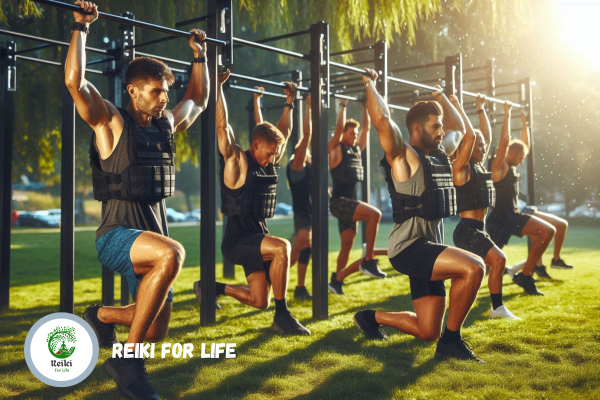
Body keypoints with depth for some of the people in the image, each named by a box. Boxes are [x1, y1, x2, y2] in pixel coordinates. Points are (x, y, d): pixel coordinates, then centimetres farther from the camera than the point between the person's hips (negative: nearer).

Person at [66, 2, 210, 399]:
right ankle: (127, 358, -24)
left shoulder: (166, 125, 12)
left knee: (156, 331, 8)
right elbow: (75, 81, -20)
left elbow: (198, 100, 29)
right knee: (172, 253, -40)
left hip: (152, 235, 7)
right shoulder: (111, 123, -6)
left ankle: (101, 315, 41)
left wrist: (200, 55, 28)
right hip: (117, 234, -7)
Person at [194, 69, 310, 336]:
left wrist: (289, 102, 27)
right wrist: (218, 86, -19)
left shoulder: (269, 163, 11)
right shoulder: (237, 161, -9)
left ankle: (212, 288, 30)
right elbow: (222, 125, -18)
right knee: (282, 247, -33)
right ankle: (282, 315, -23)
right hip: (237, 240, -8)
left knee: (260, 302, 7)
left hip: (257, 237, 8)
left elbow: (285, 132, 24)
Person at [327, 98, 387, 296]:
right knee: (374, 214, -27)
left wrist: (365, 106, 20)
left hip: (350, 202, 8)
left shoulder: (356, 149, 17)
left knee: (347, 244, 10)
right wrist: (343, 105, -7)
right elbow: (339, 127, -14)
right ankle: (368, 261, -21)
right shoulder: (335, 149, -3)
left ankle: (336, 280, 20)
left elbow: (367, 127, 19)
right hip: (339, 202, -8)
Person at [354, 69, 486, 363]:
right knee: (473, 267, -28)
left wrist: (440, 95, 34)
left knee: (427, 332, 8)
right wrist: (369, 85, -12)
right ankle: (451, 340, -13)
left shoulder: (439, 154, 15)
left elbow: (458, 128, 33)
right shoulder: (404, 157, -9)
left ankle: (371, 318, 29)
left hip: (429, 248, 8)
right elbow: (382, 120, -24)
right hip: (408, 248, -8)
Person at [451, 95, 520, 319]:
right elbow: (470, 135, -21)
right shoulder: (461, 168, -10)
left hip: (478, 229, 9)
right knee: (498, 259, -19)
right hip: (467, 230, -9)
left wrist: (481, 109, 24)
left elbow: (487, 135, 20)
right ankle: (497, 308, -12)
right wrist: (457, 107, -15)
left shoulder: (479, 167, 13)